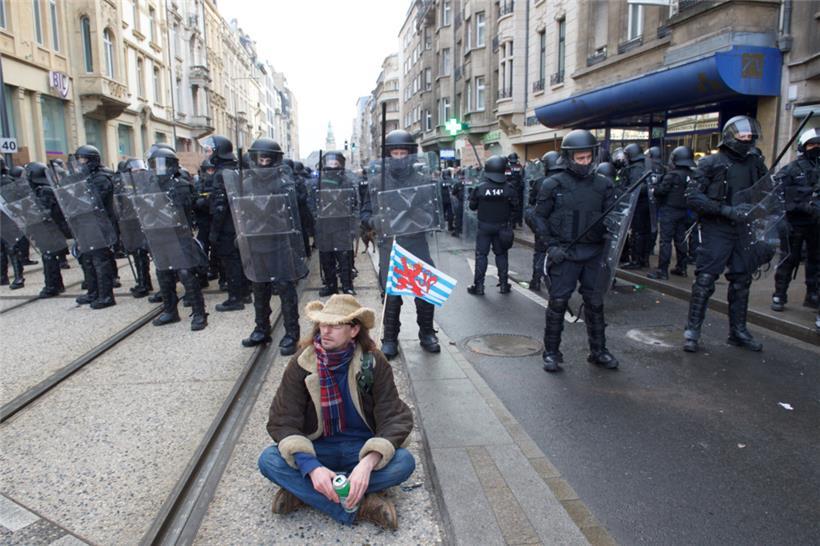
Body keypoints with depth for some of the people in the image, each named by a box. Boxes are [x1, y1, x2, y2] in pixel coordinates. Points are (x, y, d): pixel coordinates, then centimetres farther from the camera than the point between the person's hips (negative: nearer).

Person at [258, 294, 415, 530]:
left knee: (404, 462, -29)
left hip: (362, 448, 0)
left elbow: (396, 418, -16)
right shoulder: (301, 365, -11)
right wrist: (311, 466, -32)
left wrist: (368, 463, -34)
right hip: (317, 449, 1)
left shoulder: (373, 363, -13)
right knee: (269, 460, -26)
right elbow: (283, 421, -14)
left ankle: (301, 491, -21)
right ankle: (358, 507, -25)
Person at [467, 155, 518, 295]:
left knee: (481, 255, 5)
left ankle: (478, 286, 6)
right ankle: (504, 285, 18)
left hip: (484, 226, -1)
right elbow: (515, 207, -4)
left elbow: (472, 206, -2)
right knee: (501, 254, 14)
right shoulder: (508, 188, -10)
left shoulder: (480, 188, -12)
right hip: (502, 226, 2)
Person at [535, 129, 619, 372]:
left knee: (595, 303, 12)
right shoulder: (553, 185, -4)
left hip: (594, 253, 3)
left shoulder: (603, 184, 4)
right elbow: (540, 217, 1)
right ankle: (551, 352, 14)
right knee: (558, 302, 1)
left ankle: (598, 351, 26)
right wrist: (551, 245, -9)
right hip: (564, 253, -3)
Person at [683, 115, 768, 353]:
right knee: (705, 281, -6)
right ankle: (692, 331, 4)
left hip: (745, 231, 6)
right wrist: (727, 210, -20)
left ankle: (738, 331, 25)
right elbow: (693, 196, -13)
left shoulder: (755, 164, 11)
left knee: (742, 282, 12)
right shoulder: (711, 163, -5)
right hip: (717, 231, -6)